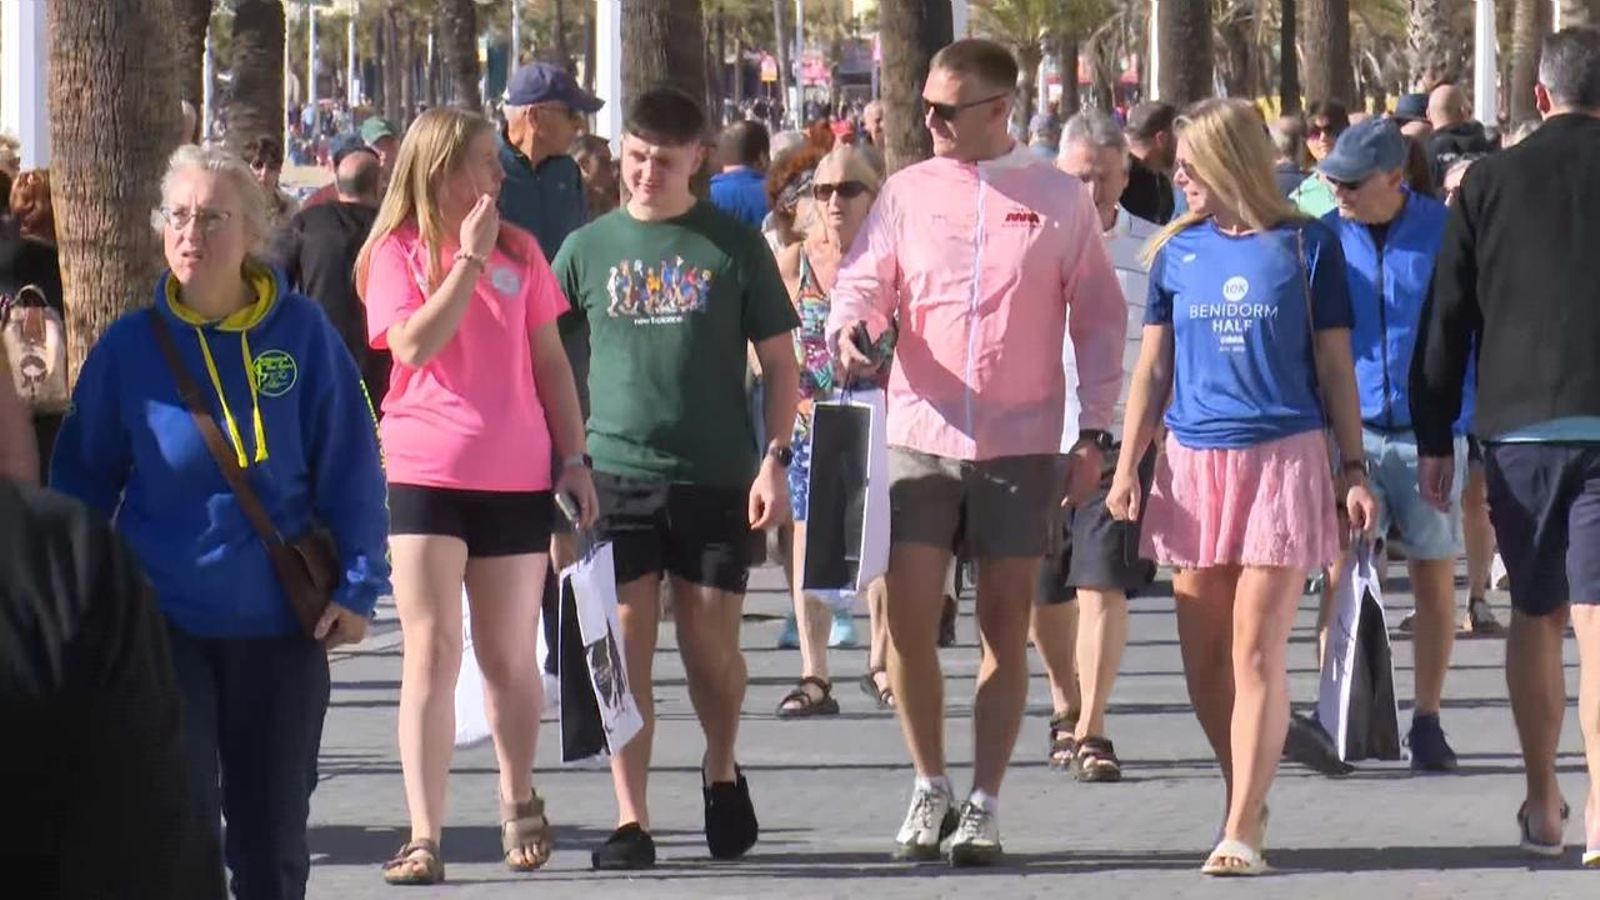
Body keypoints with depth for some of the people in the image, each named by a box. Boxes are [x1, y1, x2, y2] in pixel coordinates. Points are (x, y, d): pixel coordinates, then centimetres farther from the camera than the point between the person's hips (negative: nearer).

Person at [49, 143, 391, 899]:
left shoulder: (302, 333, -4)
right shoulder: (131, 346, -3)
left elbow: (350, 469, -1)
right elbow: (82, 481, 5)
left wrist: (358, 584, -7)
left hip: (280, 625, 1)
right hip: (165, 620, -1)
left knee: (273, 833, 11)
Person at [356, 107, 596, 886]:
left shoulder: (517, 250, 10)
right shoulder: (396, 253, -1)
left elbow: (549, 361, 13)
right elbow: (415, 343, -17)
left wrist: (575, 456, 7)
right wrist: (470, 256, -16)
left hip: (516, 477, 3)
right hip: (426, 472, -3)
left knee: (509, 659, 11)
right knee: (432, 653, -9)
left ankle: (518, 803, 33)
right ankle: (424, 837, -11)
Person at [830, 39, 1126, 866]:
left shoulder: (1059, 199, 1)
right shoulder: (907, 192, 6)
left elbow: (1098, 317, 4)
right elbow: (865, 281, 4)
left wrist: (1093, 431, -2)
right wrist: (849, 329, -20)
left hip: (1021, 446, -1)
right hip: (920, 436, 1)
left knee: (1005, 625, 3)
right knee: (908, 620, -3)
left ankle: (983, 805, 9)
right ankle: (930, 787, 14)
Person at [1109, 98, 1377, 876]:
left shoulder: (1305, 246, 0)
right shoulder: (1178, 251, 8)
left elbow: (1335, 366, 4)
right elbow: (1153, 368, 13)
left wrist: (1354, 471, 1)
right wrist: (1127, 468, 6)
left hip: (1283, 458, -4)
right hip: (1194, 461, 4)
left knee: (1256, 651, -8)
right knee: (1203, 657, 6)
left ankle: (1243, 830, -7)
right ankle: (1245, 798, 24)